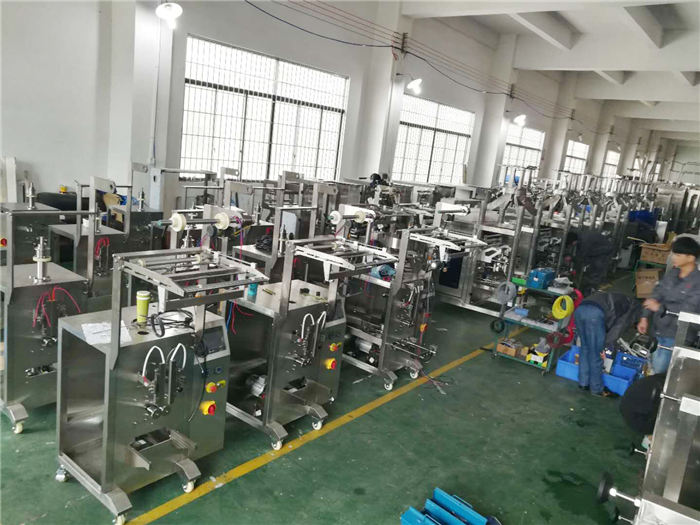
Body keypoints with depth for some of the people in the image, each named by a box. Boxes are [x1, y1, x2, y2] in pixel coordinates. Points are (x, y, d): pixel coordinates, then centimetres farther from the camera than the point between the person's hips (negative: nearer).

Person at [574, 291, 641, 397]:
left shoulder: (613, 299, 42)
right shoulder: (634, 307, 22)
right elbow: (619, 326, 6)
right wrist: (604, 344, 6)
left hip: (579, 310, 7)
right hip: (595, 314, -7)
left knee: (585, 348, 23)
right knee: (595, 354, 9)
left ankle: (583, 383, 33)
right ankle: (597, 389, 25)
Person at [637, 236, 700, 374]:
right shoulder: (672, 273, 3)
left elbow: (689, 309, -22)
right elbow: (656, 294, 4)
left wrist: (660, 307, -20)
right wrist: (645, 317, -1)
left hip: (676, 335, -6)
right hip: (659, 329, 6)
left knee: (659, 369, -2)